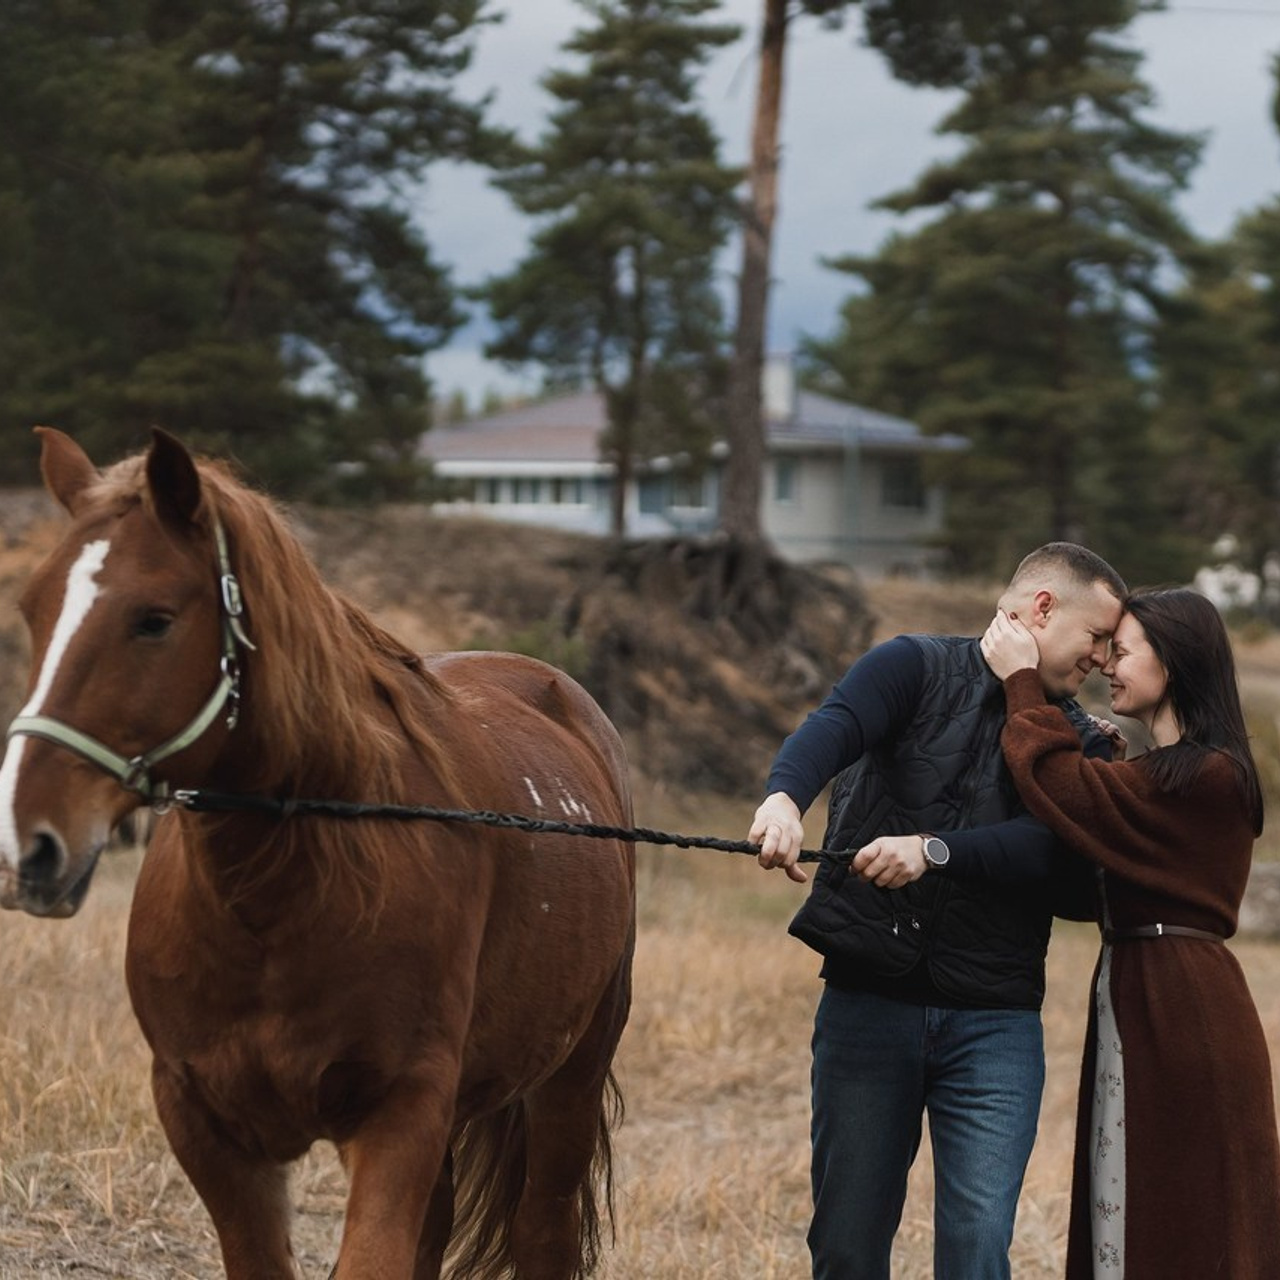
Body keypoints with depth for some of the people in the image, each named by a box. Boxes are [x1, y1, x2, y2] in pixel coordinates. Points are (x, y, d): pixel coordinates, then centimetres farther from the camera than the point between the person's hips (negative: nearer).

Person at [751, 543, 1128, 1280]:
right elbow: (834, 727, -19)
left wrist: (934, 849, -28)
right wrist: (785, 797, -41)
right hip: (868, 998, -1)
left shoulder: (1078, 745, 10)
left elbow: (1045, 851, -10)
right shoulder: (918, 667, 3)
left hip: (993, 1020, 2)